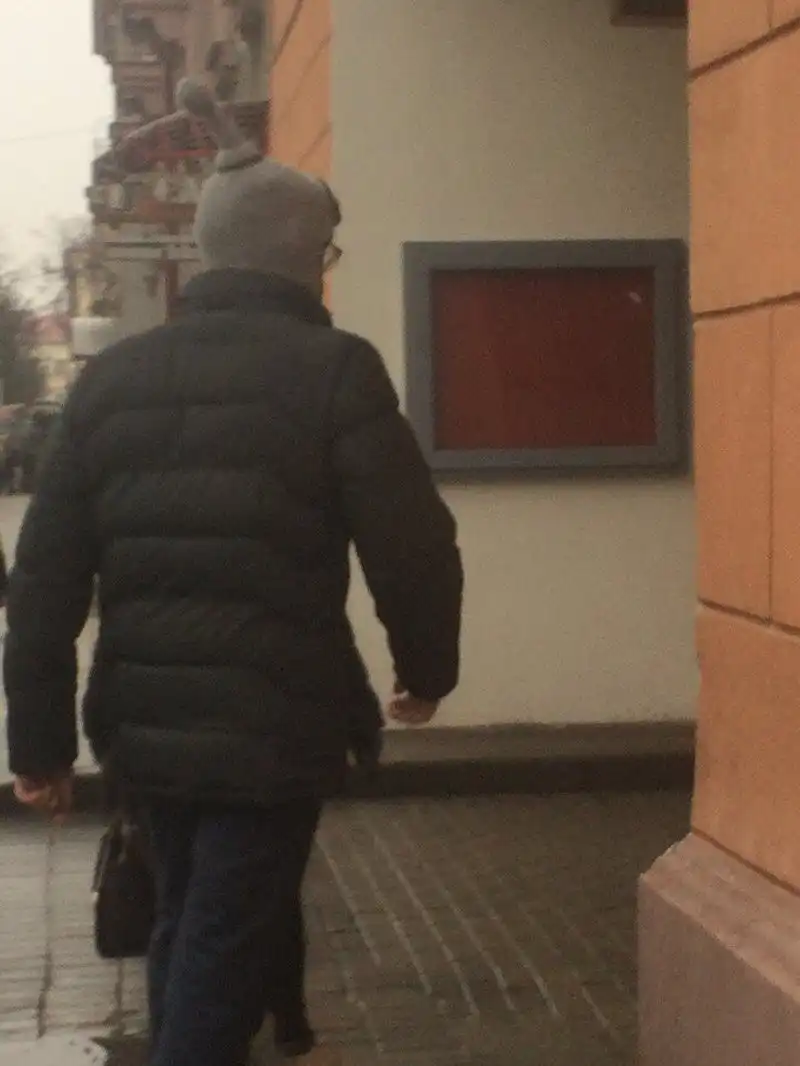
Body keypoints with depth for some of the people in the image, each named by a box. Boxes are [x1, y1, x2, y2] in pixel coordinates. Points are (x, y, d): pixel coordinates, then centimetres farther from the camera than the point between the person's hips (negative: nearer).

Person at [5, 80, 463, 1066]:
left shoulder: (111, 377, 5)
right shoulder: (333, 370, -9)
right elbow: (412, 547, -11)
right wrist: (425, 670, 8)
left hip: (147, 719, 6)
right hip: (274, 721, -5)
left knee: (190, 924, 23)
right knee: (221, 948, 3)